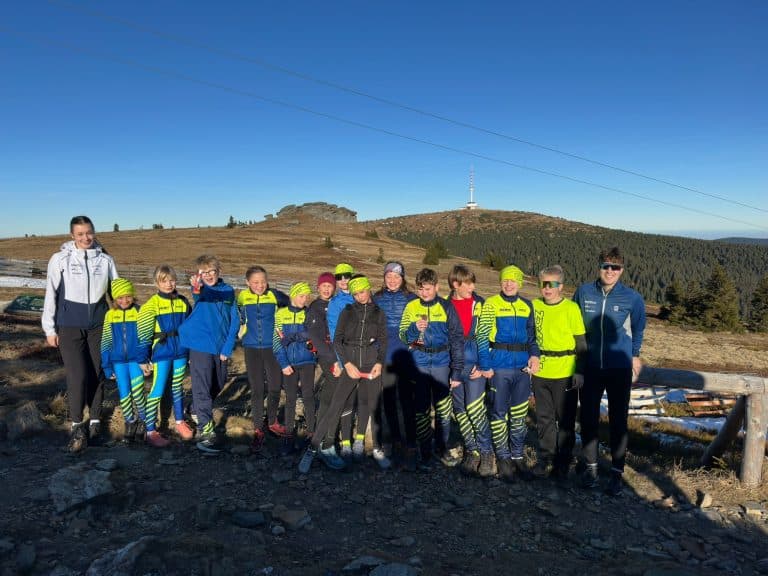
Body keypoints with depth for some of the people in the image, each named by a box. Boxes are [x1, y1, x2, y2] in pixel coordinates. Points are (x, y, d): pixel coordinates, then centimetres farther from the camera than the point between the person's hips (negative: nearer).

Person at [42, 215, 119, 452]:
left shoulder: (105, 259, 4)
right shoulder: (60, 259, -2)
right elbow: (51, 294, 1)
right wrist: (49, 328, 0)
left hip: (98, 324, 2)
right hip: (70, 325, -2)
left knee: (97, 373, 6)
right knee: (78, 375, -9)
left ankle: (95, 421, 20)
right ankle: (77, 426, 6)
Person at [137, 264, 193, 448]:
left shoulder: (183, 302, 5)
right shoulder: (153, 303, -7)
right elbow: (144, 329, -9)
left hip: (181, 351, 4)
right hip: (161, 352, -4)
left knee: (177, 387, 17)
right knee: (158, 390, -3)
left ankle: (179, 422, 31)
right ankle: (151, 431, 5)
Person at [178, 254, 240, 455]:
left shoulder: (229, 291, 4)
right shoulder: (201, 289, -8)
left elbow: (234, 321, 5)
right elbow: (198, 297, -35)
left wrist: (227, 348, -3)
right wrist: (197, 288, -60)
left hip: (221, 347, 6)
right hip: (201, 346, -6)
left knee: (218, 385, 21)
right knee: (202, 389, -9)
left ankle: (198, 412, 45)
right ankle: (205, 432, -7)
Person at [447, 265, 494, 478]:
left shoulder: (479, 304, 1)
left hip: (474, 364, -3)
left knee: (474, 408, -9)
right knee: (460, 410, 8)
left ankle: (486, 452, 7)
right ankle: (472, 451, 22)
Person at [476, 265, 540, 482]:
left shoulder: (527, 306, 10)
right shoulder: (491, 304, -3)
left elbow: (532, 335, 17)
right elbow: (482, 336, -7)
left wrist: (534, 355, 0)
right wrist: (485, 365, -12)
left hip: (523, 366, 4)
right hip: (499, 365, -4)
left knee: (519, 414, 11)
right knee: (499, 413, 3)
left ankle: (518, 456, 23)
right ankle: (503, 458, 15)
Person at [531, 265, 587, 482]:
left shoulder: (571, 308, -7)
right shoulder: (534, 306, 3)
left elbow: (581, 343, -5)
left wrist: (579, 371, -9)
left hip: (565, 374, -3)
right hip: (540, 373, 4)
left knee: (565, 420, 8)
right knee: (544, 418, 14)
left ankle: (563, 463, 21)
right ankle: (545, 457, 27)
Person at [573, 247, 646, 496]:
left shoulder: (632, 298, -7)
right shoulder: (584, 292, -6)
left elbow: (638, 329, 12)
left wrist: (634, 355, 17)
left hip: (620, 369, -1)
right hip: (590, 367, 1)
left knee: (618, 420, 6)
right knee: (588, 419, 8)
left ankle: (617, 471, 19)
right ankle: (590, 465, 24)